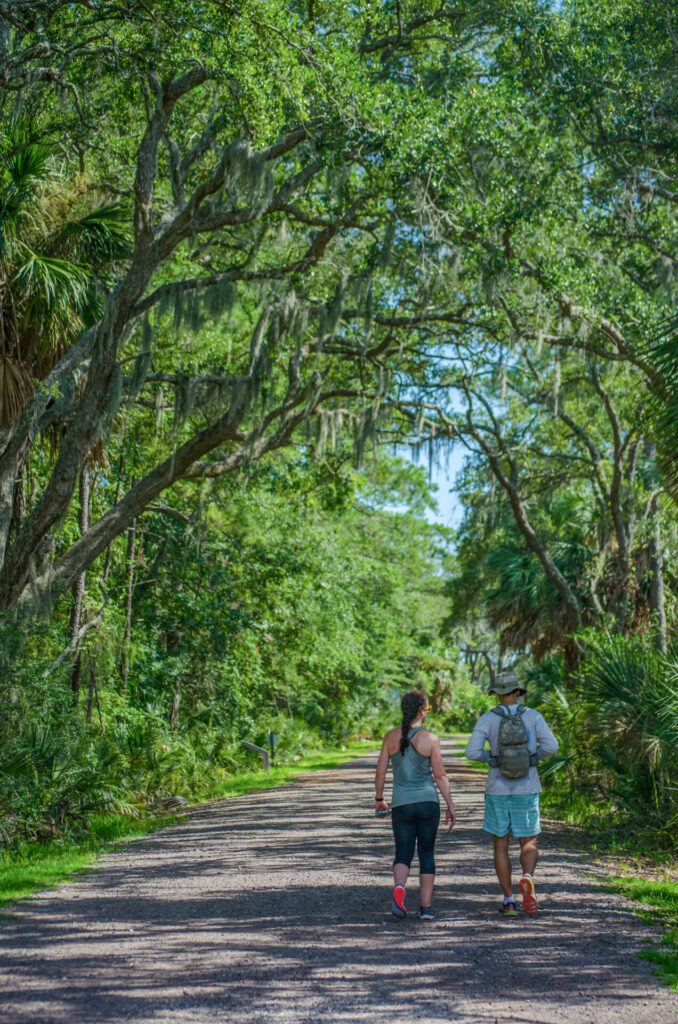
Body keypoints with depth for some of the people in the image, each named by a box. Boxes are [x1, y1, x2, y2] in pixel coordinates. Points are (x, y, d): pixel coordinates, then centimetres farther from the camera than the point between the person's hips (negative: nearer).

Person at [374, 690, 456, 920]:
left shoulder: (391, 737, 1)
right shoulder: (430, 739, -6)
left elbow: (380, 772, 4)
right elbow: (440, 776, -5)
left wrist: (379, 799, 17)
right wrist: (450, 806, 3)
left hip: (401, 804, 1)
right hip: (428, 801, -1)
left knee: (403, 853, 9)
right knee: (427, 854, 11)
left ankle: (399, 889, -20)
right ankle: (426, 907, 9)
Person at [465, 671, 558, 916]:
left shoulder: (487, 719, -5)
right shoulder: (533, 716, -2)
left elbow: (472, 751, -14)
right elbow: (551, 746, -11)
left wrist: (490, 757, 7)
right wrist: (534, 756, 10)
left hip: (498, 788, 0)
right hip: (526, 789, 0)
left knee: (500, 845, 11)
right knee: (529, 843, 8)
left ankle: (508, 900, 4)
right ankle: (527, 878, -24)